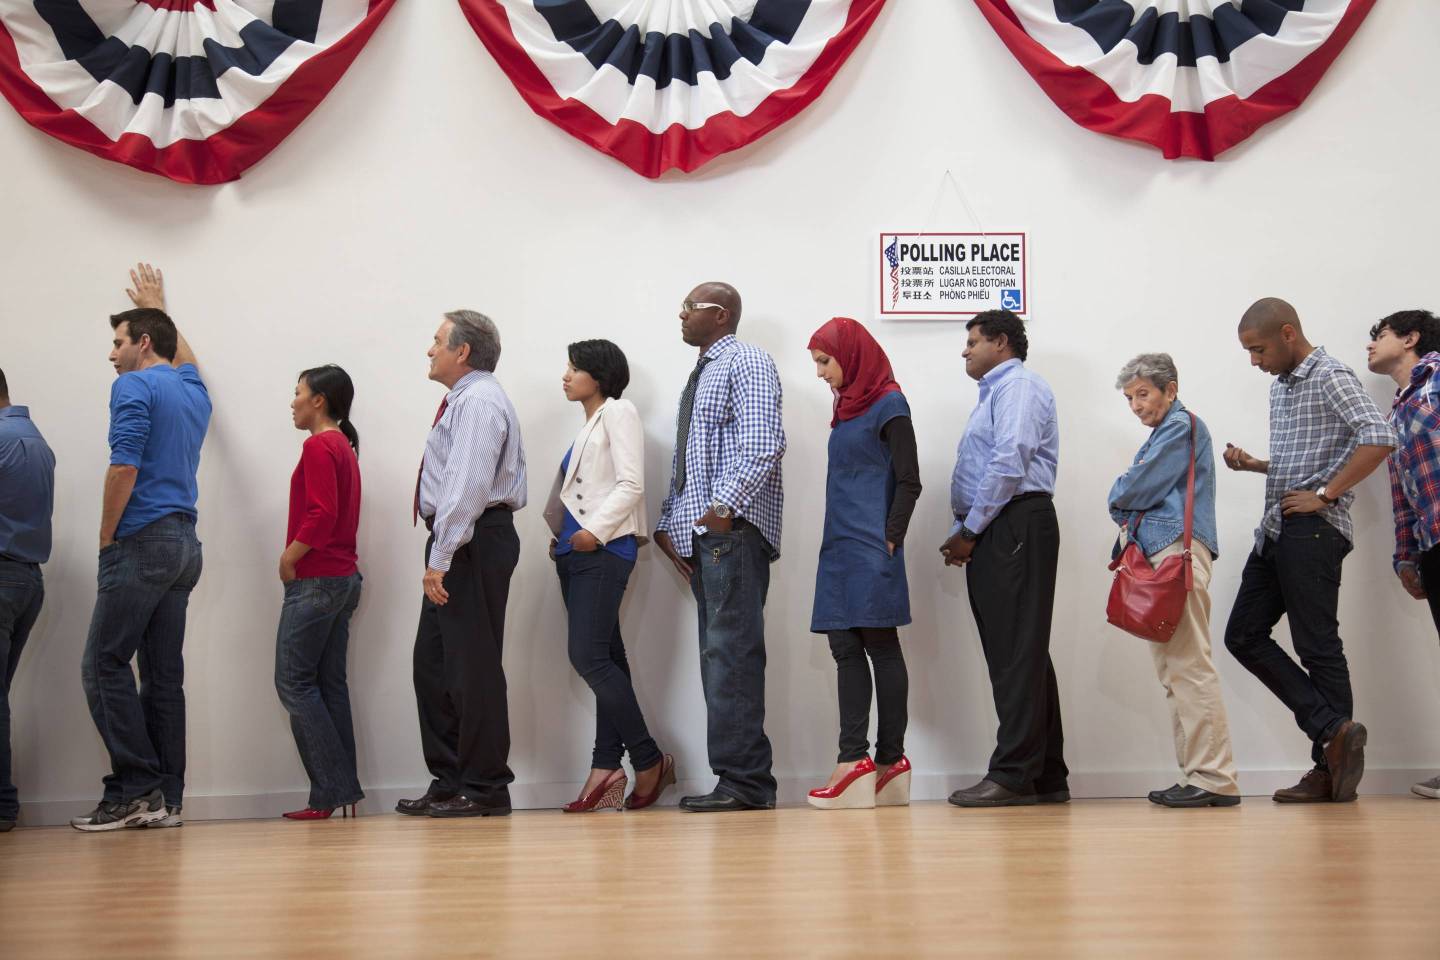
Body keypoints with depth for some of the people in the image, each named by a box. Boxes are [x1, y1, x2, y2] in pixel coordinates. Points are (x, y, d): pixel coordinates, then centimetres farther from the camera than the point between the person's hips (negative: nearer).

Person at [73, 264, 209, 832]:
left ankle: (136, 788, -12)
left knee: (105, 663, -6)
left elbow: (124, 467, -16)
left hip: (142, 543, -8)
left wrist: (106, 538, -6)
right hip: (185, 545, 8)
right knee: (164, 673, 5)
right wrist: (158, 306, 56)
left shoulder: (135, 386, -6)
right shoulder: (192, 391, 18)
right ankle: (164, 799, 4)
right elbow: (184, 358, 43)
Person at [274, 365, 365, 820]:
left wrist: (288, 559, -11)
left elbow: (321, 515, -22)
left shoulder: (319, 446, -12)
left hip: (315, 580, -9)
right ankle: (343, 789, 10)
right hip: (343, 577, 9)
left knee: (294, 681, -4)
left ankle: (332, 790, -4)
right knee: (330, 683, 10)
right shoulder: (344, 446, 16)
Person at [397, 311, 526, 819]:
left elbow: (466, 487, -23)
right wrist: (440, 556, 17)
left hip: (471, 546, -11)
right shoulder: (464, 400, 20)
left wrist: (441, 559, -25)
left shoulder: (478, 401, -13)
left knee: (472, 666, -5)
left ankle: (483, 788, 2)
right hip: (457, 547, 11)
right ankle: (449, 782, 19)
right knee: (432, 662, 12)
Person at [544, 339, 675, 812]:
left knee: (589, 656, -15)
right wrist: (562, 535, 8)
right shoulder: (589, 424, 22)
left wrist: (595, 530, -17)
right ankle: (607, 769, 2)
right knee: (606, 658, 4)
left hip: (604, 549, -9)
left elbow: (631, 484, -12)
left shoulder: (618, 412, -2)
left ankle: (649, 761, -6)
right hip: (574, 551, 9)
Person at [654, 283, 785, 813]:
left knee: (732, 653, -14)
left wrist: (726, 503, -26)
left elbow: (764, 442, -16)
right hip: (699, 533, 10)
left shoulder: (747, 361, -2)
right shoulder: (698, 375, 26)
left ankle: (743, 781, -14)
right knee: (719, 655, 6)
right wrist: (668, 521, 17)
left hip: (733, 528, -9)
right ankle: (743, 781, 7)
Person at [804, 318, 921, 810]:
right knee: (846, 648, 3)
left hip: (870, 550, -8)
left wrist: (891, 539, -15)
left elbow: (909, 482, -10)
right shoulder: (848, 406, 18)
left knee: (880, 646, -5)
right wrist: (835, 542, 13)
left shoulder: (888, 406, -5)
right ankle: (853, 762, 2)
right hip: (841, 548, 8)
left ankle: (889, 760, -1)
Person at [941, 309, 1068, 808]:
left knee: (1017, 653, -11)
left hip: (1014, 525, -10)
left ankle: (1014, 776, -12)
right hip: (993, 534, 10)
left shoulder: (1018, 384, -4)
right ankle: (1046, 777, 11)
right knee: (1014, 653, 8)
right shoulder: (995, 393, 27)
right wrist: (961, 535, 12)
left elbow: (1009, 463, -17)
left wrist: (969, 531, -13)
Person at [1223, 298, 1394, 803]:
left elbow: (1379, 438, -23)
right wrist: (1252, 465, 10)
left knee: (1318, 647, -5)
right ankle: (1334, 730, 4)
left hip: (1312, 531, -10)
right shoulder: (1280, 385, 18)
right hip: (1276, 531, 10)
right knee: (1244, 635, 5)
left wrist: (1325, 495, -20)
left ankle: (1330, 769, 3)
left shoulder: (1330, 377, -9)